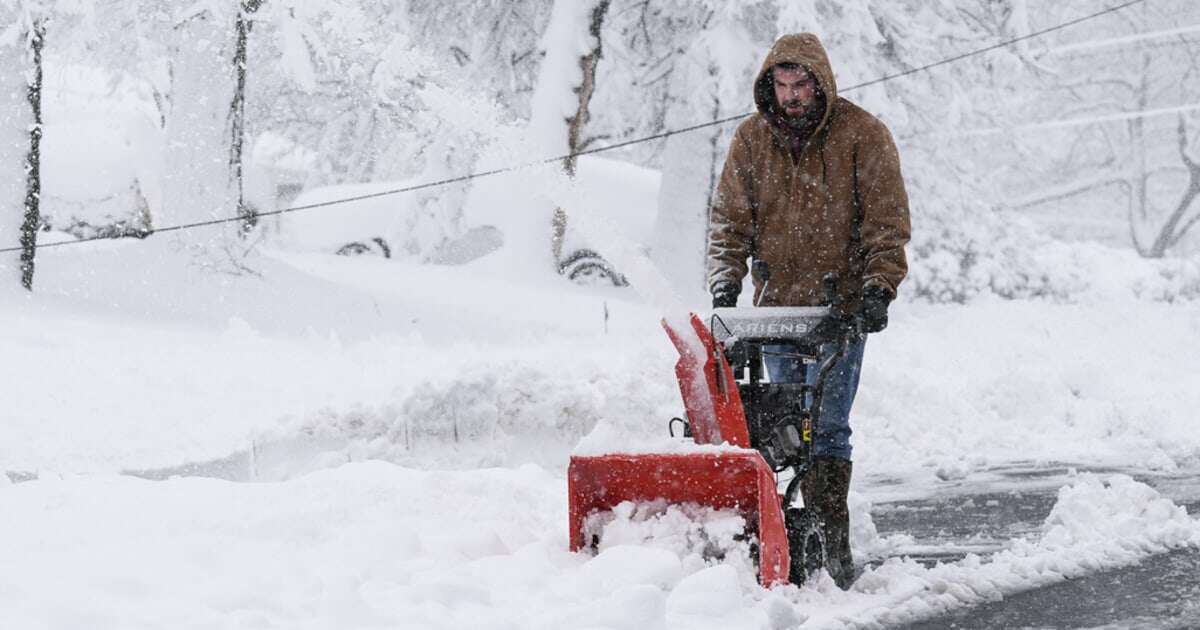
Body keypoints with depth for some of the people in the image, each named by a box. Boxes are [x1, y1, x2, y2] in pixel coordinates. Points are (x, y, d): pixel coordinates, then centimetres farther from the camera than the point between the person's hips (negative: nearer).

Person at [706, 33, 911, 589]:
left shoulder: (862, 135, -4)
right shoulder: (751, 139, 5)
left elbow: (887, 220, -5)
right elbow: (730, 219, 8)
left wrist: (878, 287, -15)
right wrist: (725, 283, -5)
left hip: (842, 304, -4)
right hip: (777, 303, 4)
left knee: (826, 425, -11)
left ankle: (832, 544, -11)